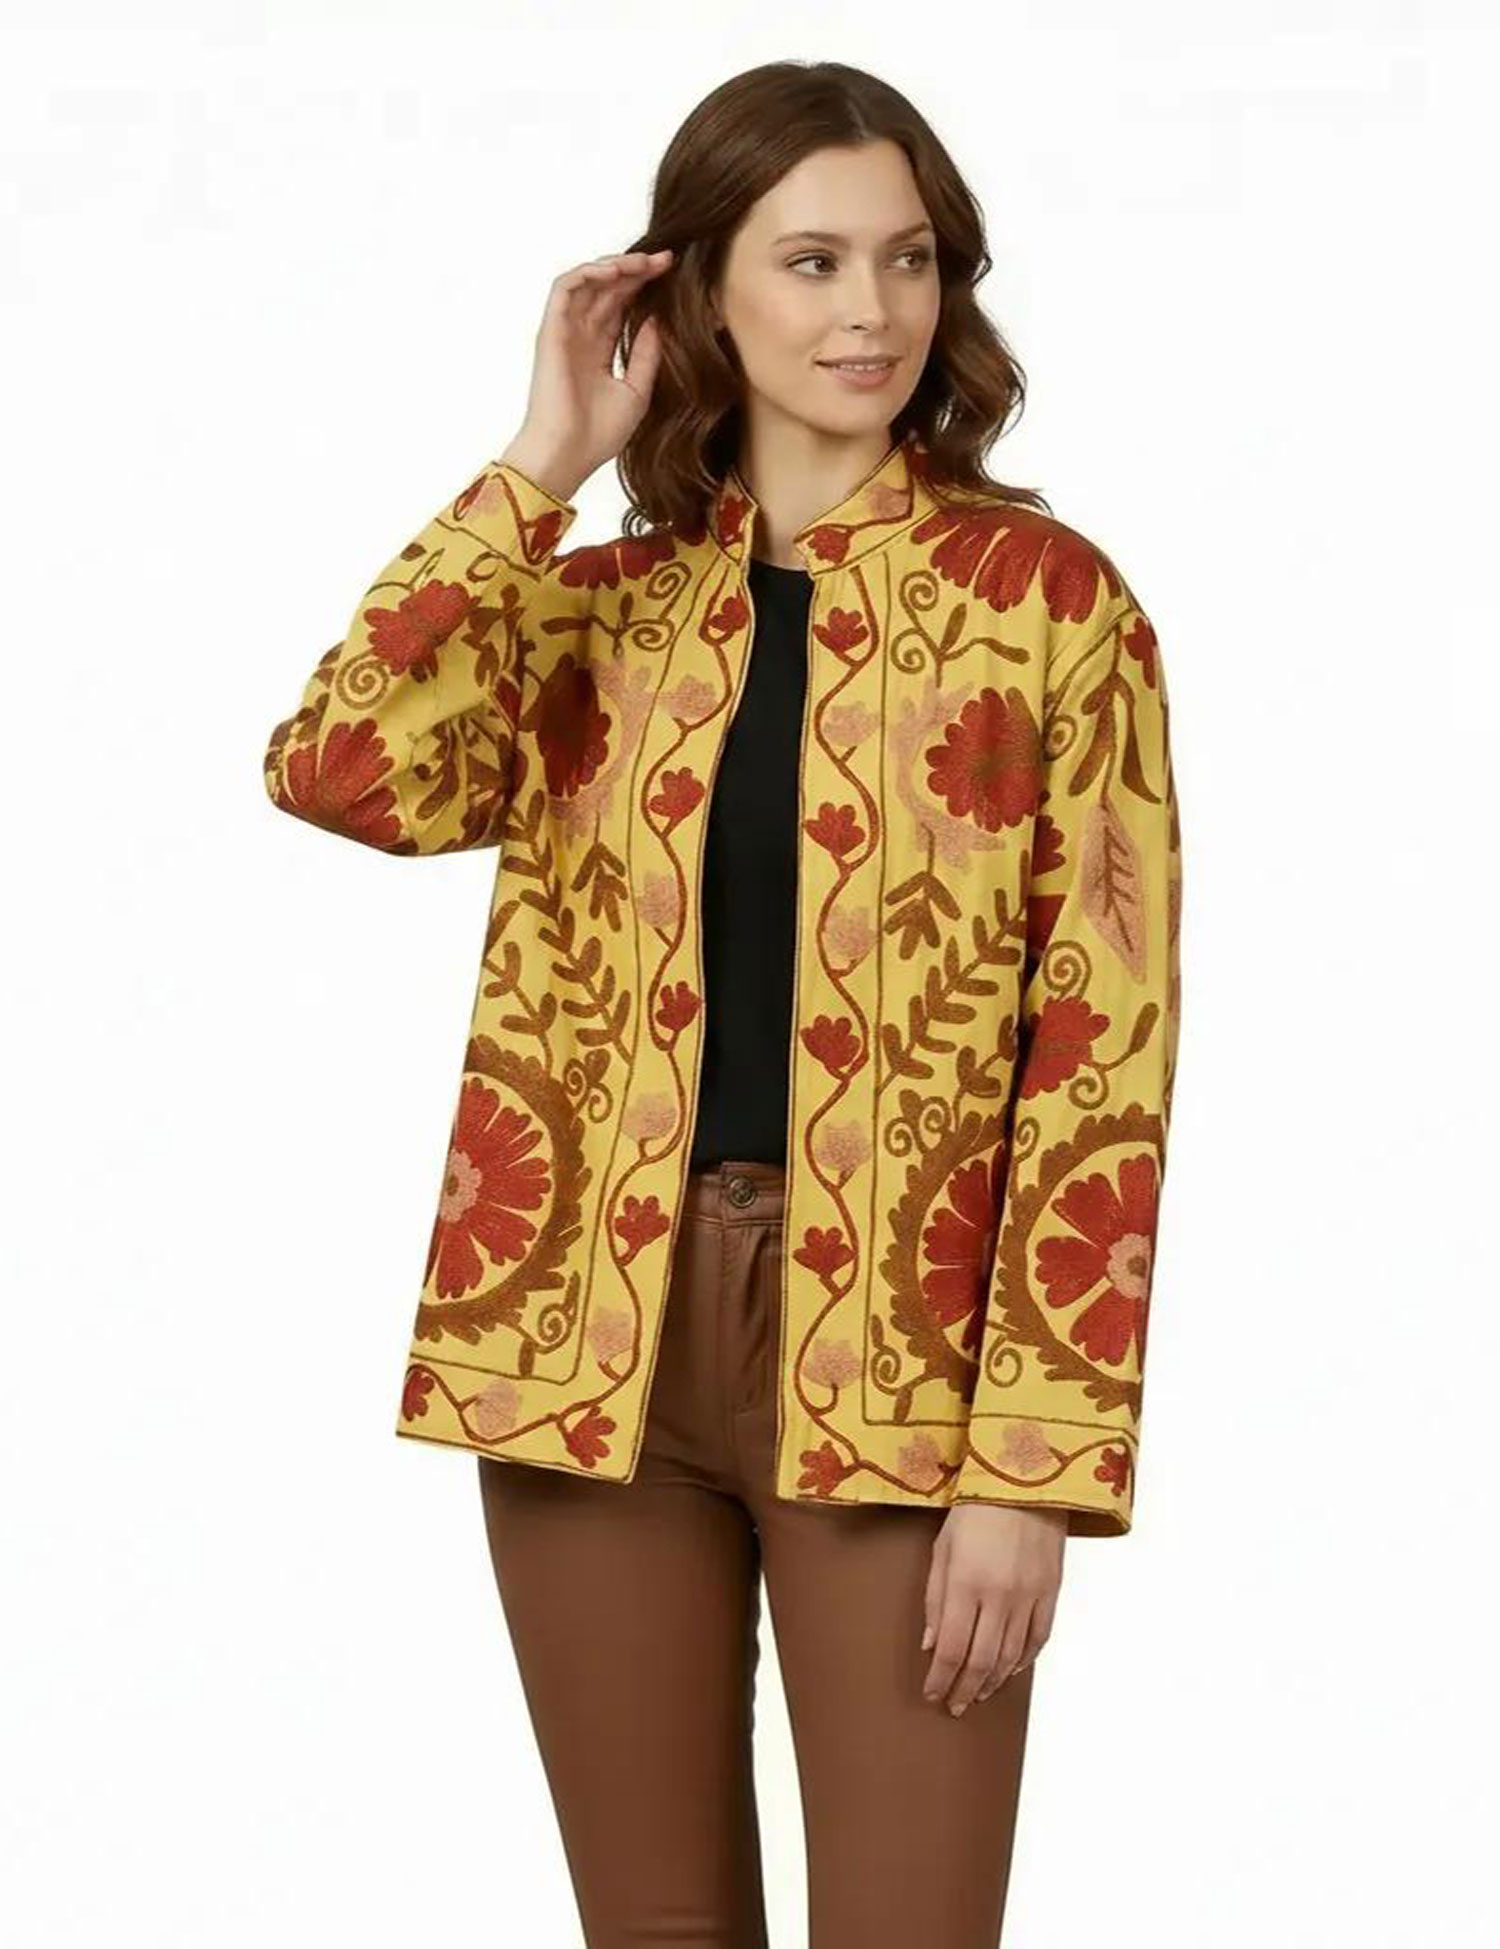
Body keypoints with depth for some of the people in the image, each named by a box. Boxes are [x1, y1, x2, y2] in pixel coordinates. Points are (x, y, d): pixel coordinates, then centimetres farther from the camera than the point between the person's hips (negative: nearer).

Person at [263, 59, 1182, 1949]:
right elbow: (341, 768, -9)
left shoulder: (1044, 598, -1)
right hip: (591, 1336, 3)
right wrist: (542, 463, -4)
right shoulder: (594, 610, 9)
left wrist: (1038, 1461, -12)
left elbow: (1102, 1049, -5)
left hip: (891, 1360, -3)